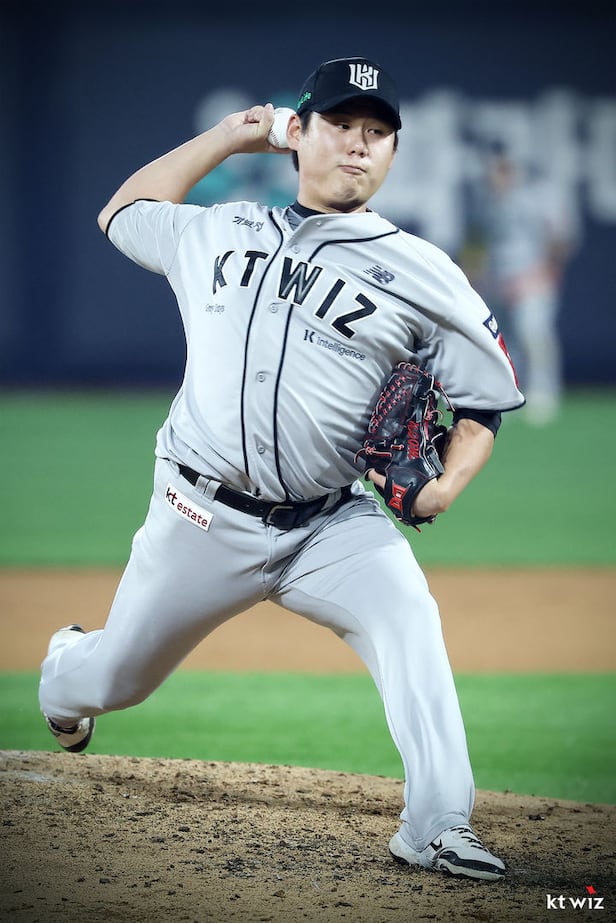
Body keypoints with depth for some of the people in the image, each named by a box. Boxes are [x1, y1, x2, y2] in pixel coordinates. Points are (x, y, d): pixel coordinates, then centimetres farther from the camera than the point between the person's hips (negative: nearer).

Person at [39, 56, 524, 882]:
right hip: (201, 521, 2)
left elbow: (486, 399, 4)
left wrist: (446, 486, -15)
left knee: (408, 618, -30)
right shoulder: (217, 234, 9)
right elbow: (123, 213, 27)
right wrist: (226, 137, 21)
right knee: (118, 676, 14)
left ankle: (437, 828, -33)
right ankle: (64, 669, 52)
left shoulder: (424, 275, 1)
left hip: (333, 526, -2)